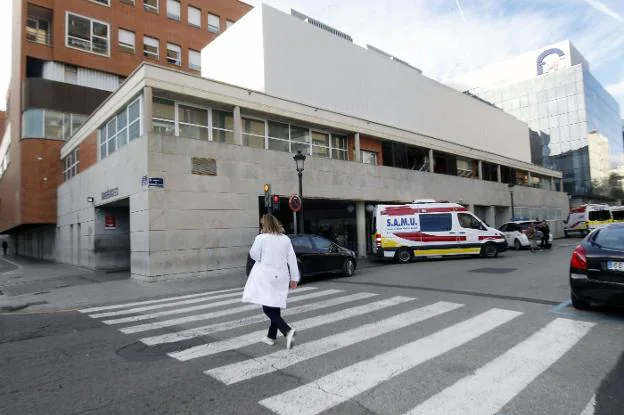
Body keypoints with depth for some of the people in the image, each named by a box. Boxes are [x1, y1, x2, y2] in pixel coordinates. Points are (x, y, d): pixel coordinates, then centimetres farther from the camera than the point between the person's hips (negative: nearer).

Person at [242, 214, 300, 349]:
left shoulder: (261, 238, -9)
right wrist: (294, 277, 11)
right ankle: (271, 336, 25)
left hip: (267, 277, -6)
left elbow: (254, 255, -4)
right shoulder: (286, 239, 5)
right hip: (280, 277, 6)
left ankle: (287, 331, -18)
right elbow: (292, 259, 6)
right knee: (275, 307, 15)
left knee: (268, 308, -2)